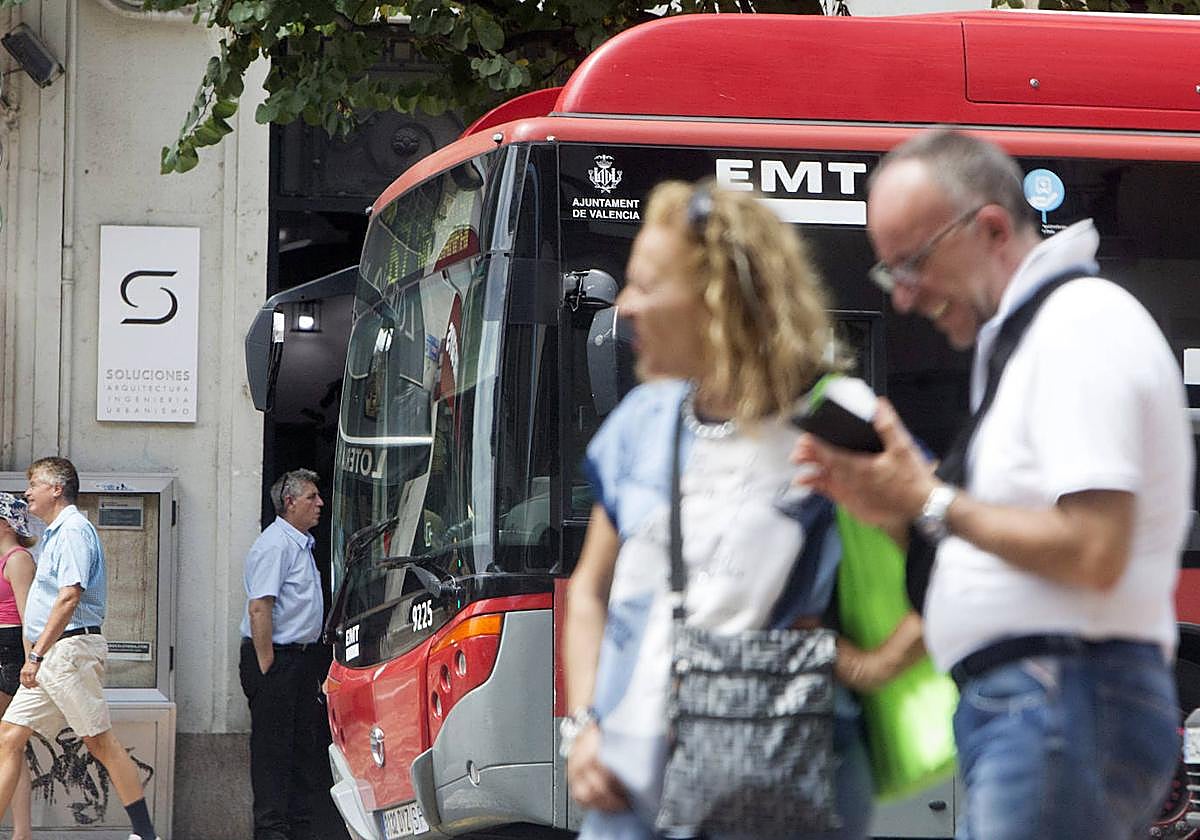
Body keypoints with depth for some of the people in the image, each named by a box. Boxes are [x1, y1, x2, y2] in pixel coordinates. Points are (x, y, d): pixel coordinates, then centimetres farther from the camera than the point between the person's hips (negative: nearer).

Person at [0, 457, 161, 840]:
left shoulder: (74, 530, -11)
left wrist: (38, 655, -25)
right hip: (50, 656, 10)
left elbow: (69, 597, -22)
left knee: (100, 743, -6)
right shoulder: (56, 533, 20)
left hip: (70, 649, -10)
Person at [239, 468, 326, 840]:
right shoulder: (275, 545, -14)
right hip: (276, 659, -10)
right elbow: (259, 608, -21)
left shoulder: (302, 544, 18)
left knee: (304, 746, 11)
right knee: (272, 749, -7)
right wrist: (266, 667, -23)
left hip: (302, 657, 10)